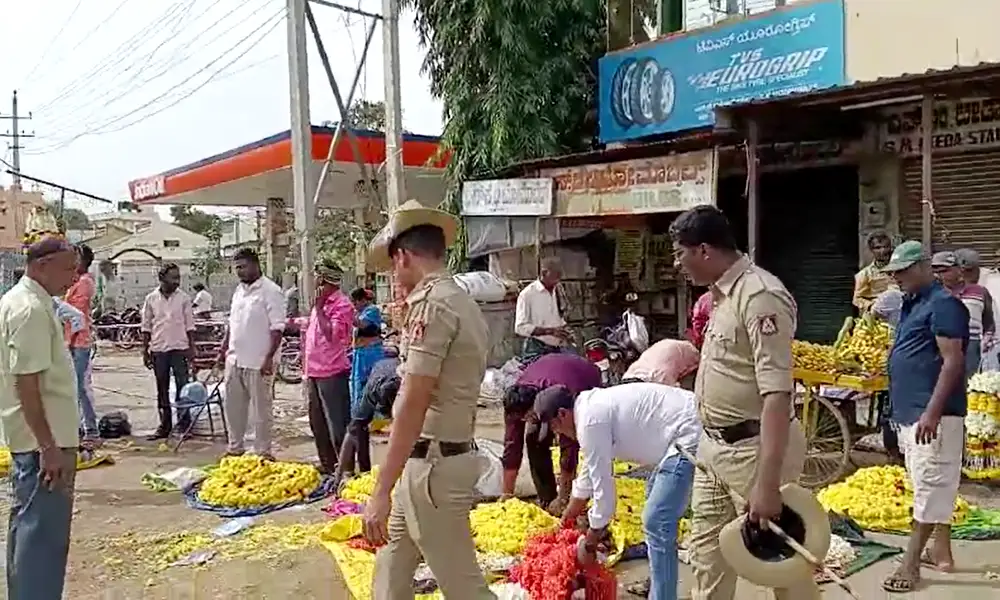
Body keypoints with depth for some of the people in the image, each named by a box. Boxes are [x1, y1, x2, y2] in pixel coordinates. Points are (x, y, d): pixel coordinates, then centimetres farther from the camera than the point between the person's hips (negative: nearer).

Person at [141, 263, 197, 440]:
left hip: (179, 349, -2)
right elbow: (146, 327, 6)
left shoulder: (184, 298, 0)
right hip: (158, 349, 2)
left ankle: (184, 424, 5)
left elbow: (189, 325, 2)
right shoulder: (151, 299, 3)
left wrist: (192, 347, -3)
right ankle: (165, 426, 18)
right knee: (162, 390, 9)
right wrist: (145, 351, 4)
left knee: (183, 387, -3)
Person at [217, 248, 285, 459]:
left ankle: (262, 451, 12)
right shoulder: (239, 289, 13)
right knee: (233, 406, 15)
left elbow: (277, 328, -15)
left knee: (261, 408, 2)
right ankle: (234, 448, 28)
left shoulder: (270, 291, -11)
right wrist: (224, 349, 17)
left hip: (257, 362, -8)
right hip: (234, 359, 8)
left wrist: (269, 357, -19)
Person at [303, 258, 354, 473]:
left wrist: (319, 308, -17)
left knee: (338, 425, -4)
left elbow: (332, 335, -24)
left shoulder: (342, 304, -13)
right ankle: (327, 464, 30)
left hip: (332, 374, -10)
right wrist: (308, 371, 20)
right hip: (315, 373, 10)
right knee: (318, 423, 18)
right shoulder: (320, 303, 14)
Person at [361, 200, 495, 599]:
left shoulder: (431, 303, -17)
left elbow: (413, 406, -22)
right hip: (438, 458, 10)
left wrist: (381, 491, -21)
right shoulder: (465, 304, 13)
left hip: (432, 465, -10)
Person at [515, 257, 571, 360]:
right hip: (537, 350, -6)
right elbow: (520, 327, -15)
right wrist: (550, 331, -22)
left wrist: (564, 330, 2)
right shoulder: (527, 294, -10)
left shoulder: (557, 292, 10)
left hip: (557, 349, 6)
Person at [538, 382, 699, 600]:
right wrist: (569, 515, 40)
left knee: (657, 525, -9)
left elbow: (602, 482, -10)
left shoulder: (589, 421, -15)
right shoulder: (592, 406, 16)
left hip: (689, 436, -11)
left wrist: (593, 533, 5)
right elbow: (591, 469, 29)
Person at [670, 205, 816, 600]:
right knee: (707, 548, 18)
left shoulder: (760, 296, -22)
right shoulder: (724, 293, 8)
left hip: (753, 447, -9)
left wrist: (767, 483, -30)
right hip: (714, 445, 9)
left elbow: (777, 395, -27)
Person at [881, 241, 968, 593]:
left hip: (931, 415, -10)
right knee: (935, 487, 16)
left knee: (930, 489, -5)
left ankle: (910, 564, -1)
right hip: (909, 412, 10)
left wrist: (932, 413, -25)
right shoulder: (911, 304, 16)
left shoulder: (943, 304, -13)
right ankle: (941, 552, 26)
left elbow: (953, 361, -20)